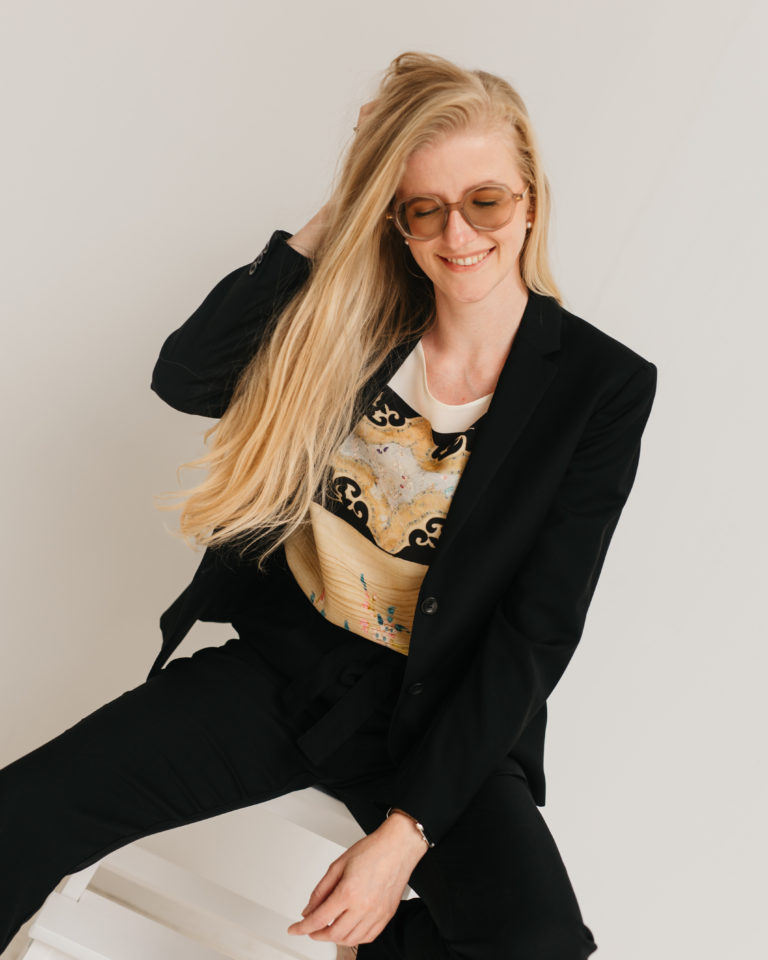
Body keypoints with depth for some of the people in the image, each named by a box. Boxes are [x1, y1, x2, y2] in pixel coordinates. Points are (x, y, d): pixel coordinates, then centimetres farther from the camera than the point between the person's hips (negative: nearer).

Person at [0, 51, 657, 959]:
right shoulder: (358, 321, 0)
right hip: (280, 666, 2)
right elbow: (182, 377, -11)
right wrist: (328, 228, -12)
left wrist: (406, 830, -15)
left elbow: (535, 636, -10)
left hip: (438, 717, -1)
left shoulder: (604, 386, -9)